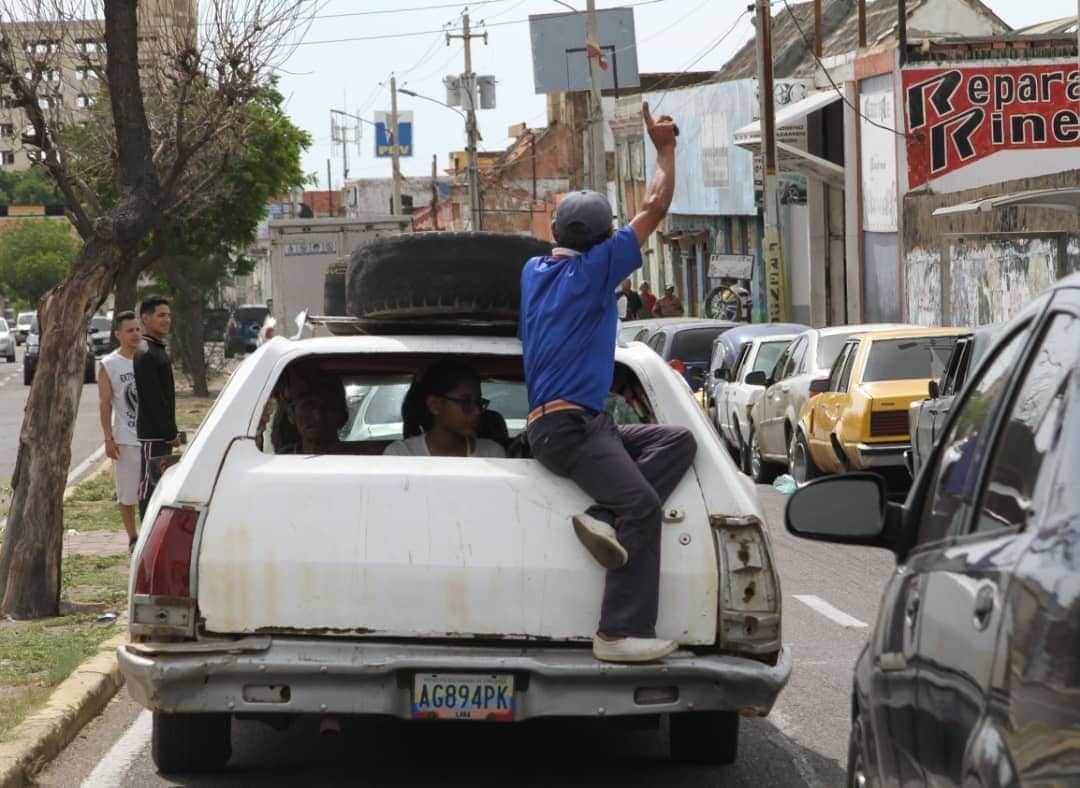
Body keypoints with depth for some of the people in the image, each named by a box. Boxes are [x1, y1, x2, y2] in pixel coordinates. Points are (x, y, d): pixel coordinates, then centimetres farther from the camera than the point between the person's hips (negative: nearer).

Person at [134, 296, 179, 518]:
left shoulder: (159, 350, 17)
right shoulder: (145, 354, -16)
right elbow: (153, 399, -20)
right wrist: (171, 433, -18)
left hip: (162, 435, 10)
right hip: (152, 435, -10)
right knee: (150, 486, -6)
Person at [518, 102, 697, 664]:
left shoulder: (535, 271, 17)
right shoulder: (590, 270, -5)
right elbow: (654, 209, 0)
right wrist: (665, 151, 12)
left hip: (583, 425, 9)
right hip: (567, 425, -9)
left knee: (678, 440, 4)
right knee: (643, 507, -22)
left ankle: (606, 519, -16)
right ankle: (620, 634, -29)